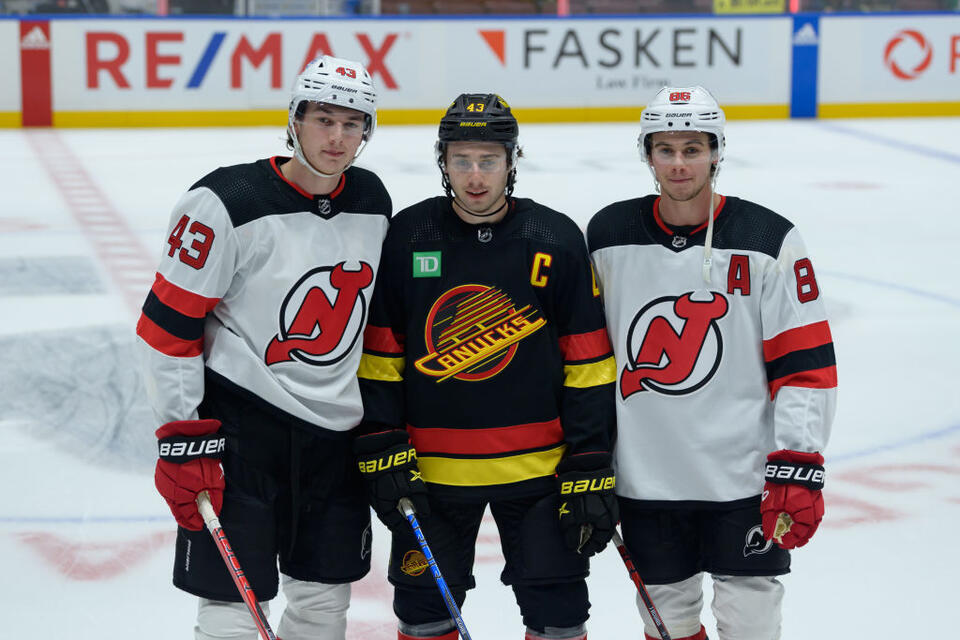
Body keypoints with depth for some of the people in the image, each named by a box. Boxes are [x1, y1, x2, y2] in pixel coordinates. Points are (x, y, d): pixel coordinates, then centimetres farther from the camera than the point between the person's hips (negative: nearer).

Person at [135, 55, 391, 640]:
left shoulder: (374, 202, 5)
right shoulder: (228, 203, -14)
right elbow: (168, 324, -12)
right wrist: (181, 434, -14)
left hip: (334, 431, 6)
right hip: (238, 422, -6)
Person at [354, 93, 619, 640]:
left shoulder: (556, 241, -4)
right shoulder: (407, 237, -2)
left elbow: (588, 365, -3)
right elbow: (380, 354, 3)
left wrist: (591, 470, -7)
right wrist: (383, 451, -4)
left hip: (538, 467, -1)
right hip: (431, 468, 1)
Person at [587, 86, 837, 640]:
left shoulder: (769, 241, -5)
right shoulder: (607, 238, 3)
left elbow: (807, 365, -6)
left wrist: (799, 467, -13)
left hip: (745, 477, -2)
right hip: (646, 480, 2)